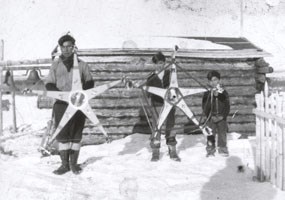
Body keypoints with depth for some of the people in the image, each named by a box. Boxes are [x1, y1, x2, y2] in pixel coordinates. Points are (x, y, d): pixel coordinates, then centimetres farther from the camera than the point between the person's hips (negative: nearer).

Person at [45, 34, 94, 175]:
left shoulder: (81, 64, 6)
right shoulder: (56, 64, 7)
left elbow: (89, 83, 11)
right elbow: (49, 84, 5)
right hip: (61, 104, 0)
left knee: (76, 135, 3)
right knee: (62, 134, -1)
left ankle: (74, 163, 15)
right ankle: (64, 164, 8)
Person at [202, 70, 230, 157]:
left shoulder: (224, 93, -1)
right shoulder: (207, 94, -2)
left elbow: (227, 106, 1)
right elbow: (204, 107, -1)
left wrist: (222, 116, -8)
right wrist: (211, 116, -11)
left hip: (221, 117, 0)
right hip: (211, 118, 0)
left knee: (222, 134, 5)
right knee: (211, 135, 2)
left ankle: (223, 149, 19)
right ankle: (210, 150, 13)